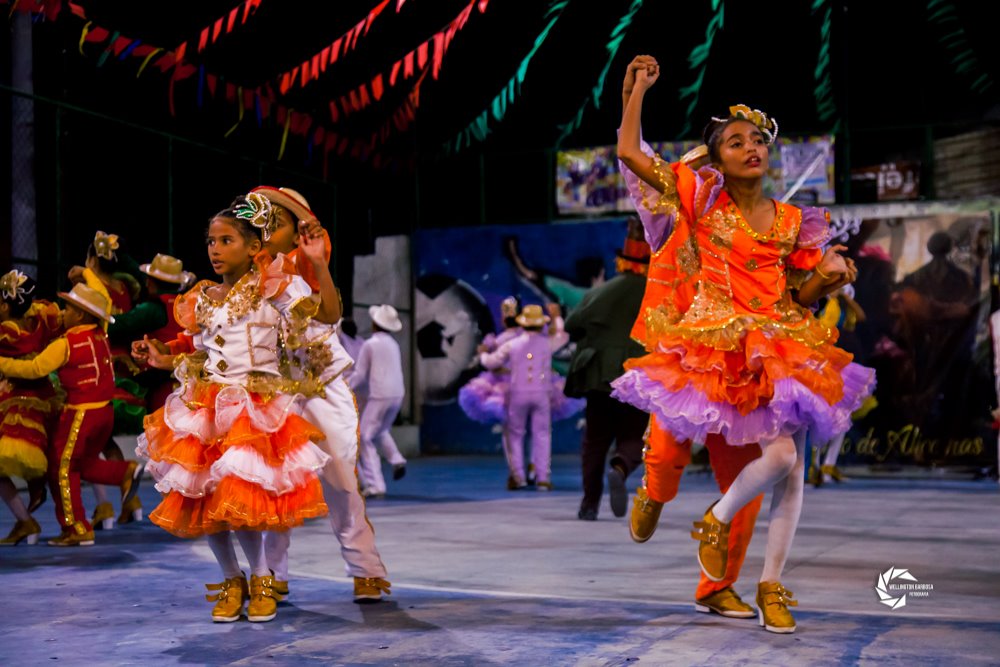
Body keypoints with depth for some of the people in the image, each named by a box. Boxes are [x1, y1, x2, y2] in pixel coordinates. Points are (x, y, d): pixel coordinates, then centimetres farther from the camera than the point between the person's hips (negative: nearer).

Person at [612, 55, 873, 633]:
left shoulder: (792, 222, 11)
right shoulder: (702, 198, 2)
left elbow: (800, 297, 16)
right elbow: (629, 152, -1)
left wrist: (830, 276, -2)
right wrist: (639, 90, 5)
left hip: (780, 347, 5)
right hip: (721, 348, -5)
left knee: (794, 469, 2)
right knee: (781, 453, -20)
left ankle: (771, 585, 15)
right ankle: (716, 521, 9)